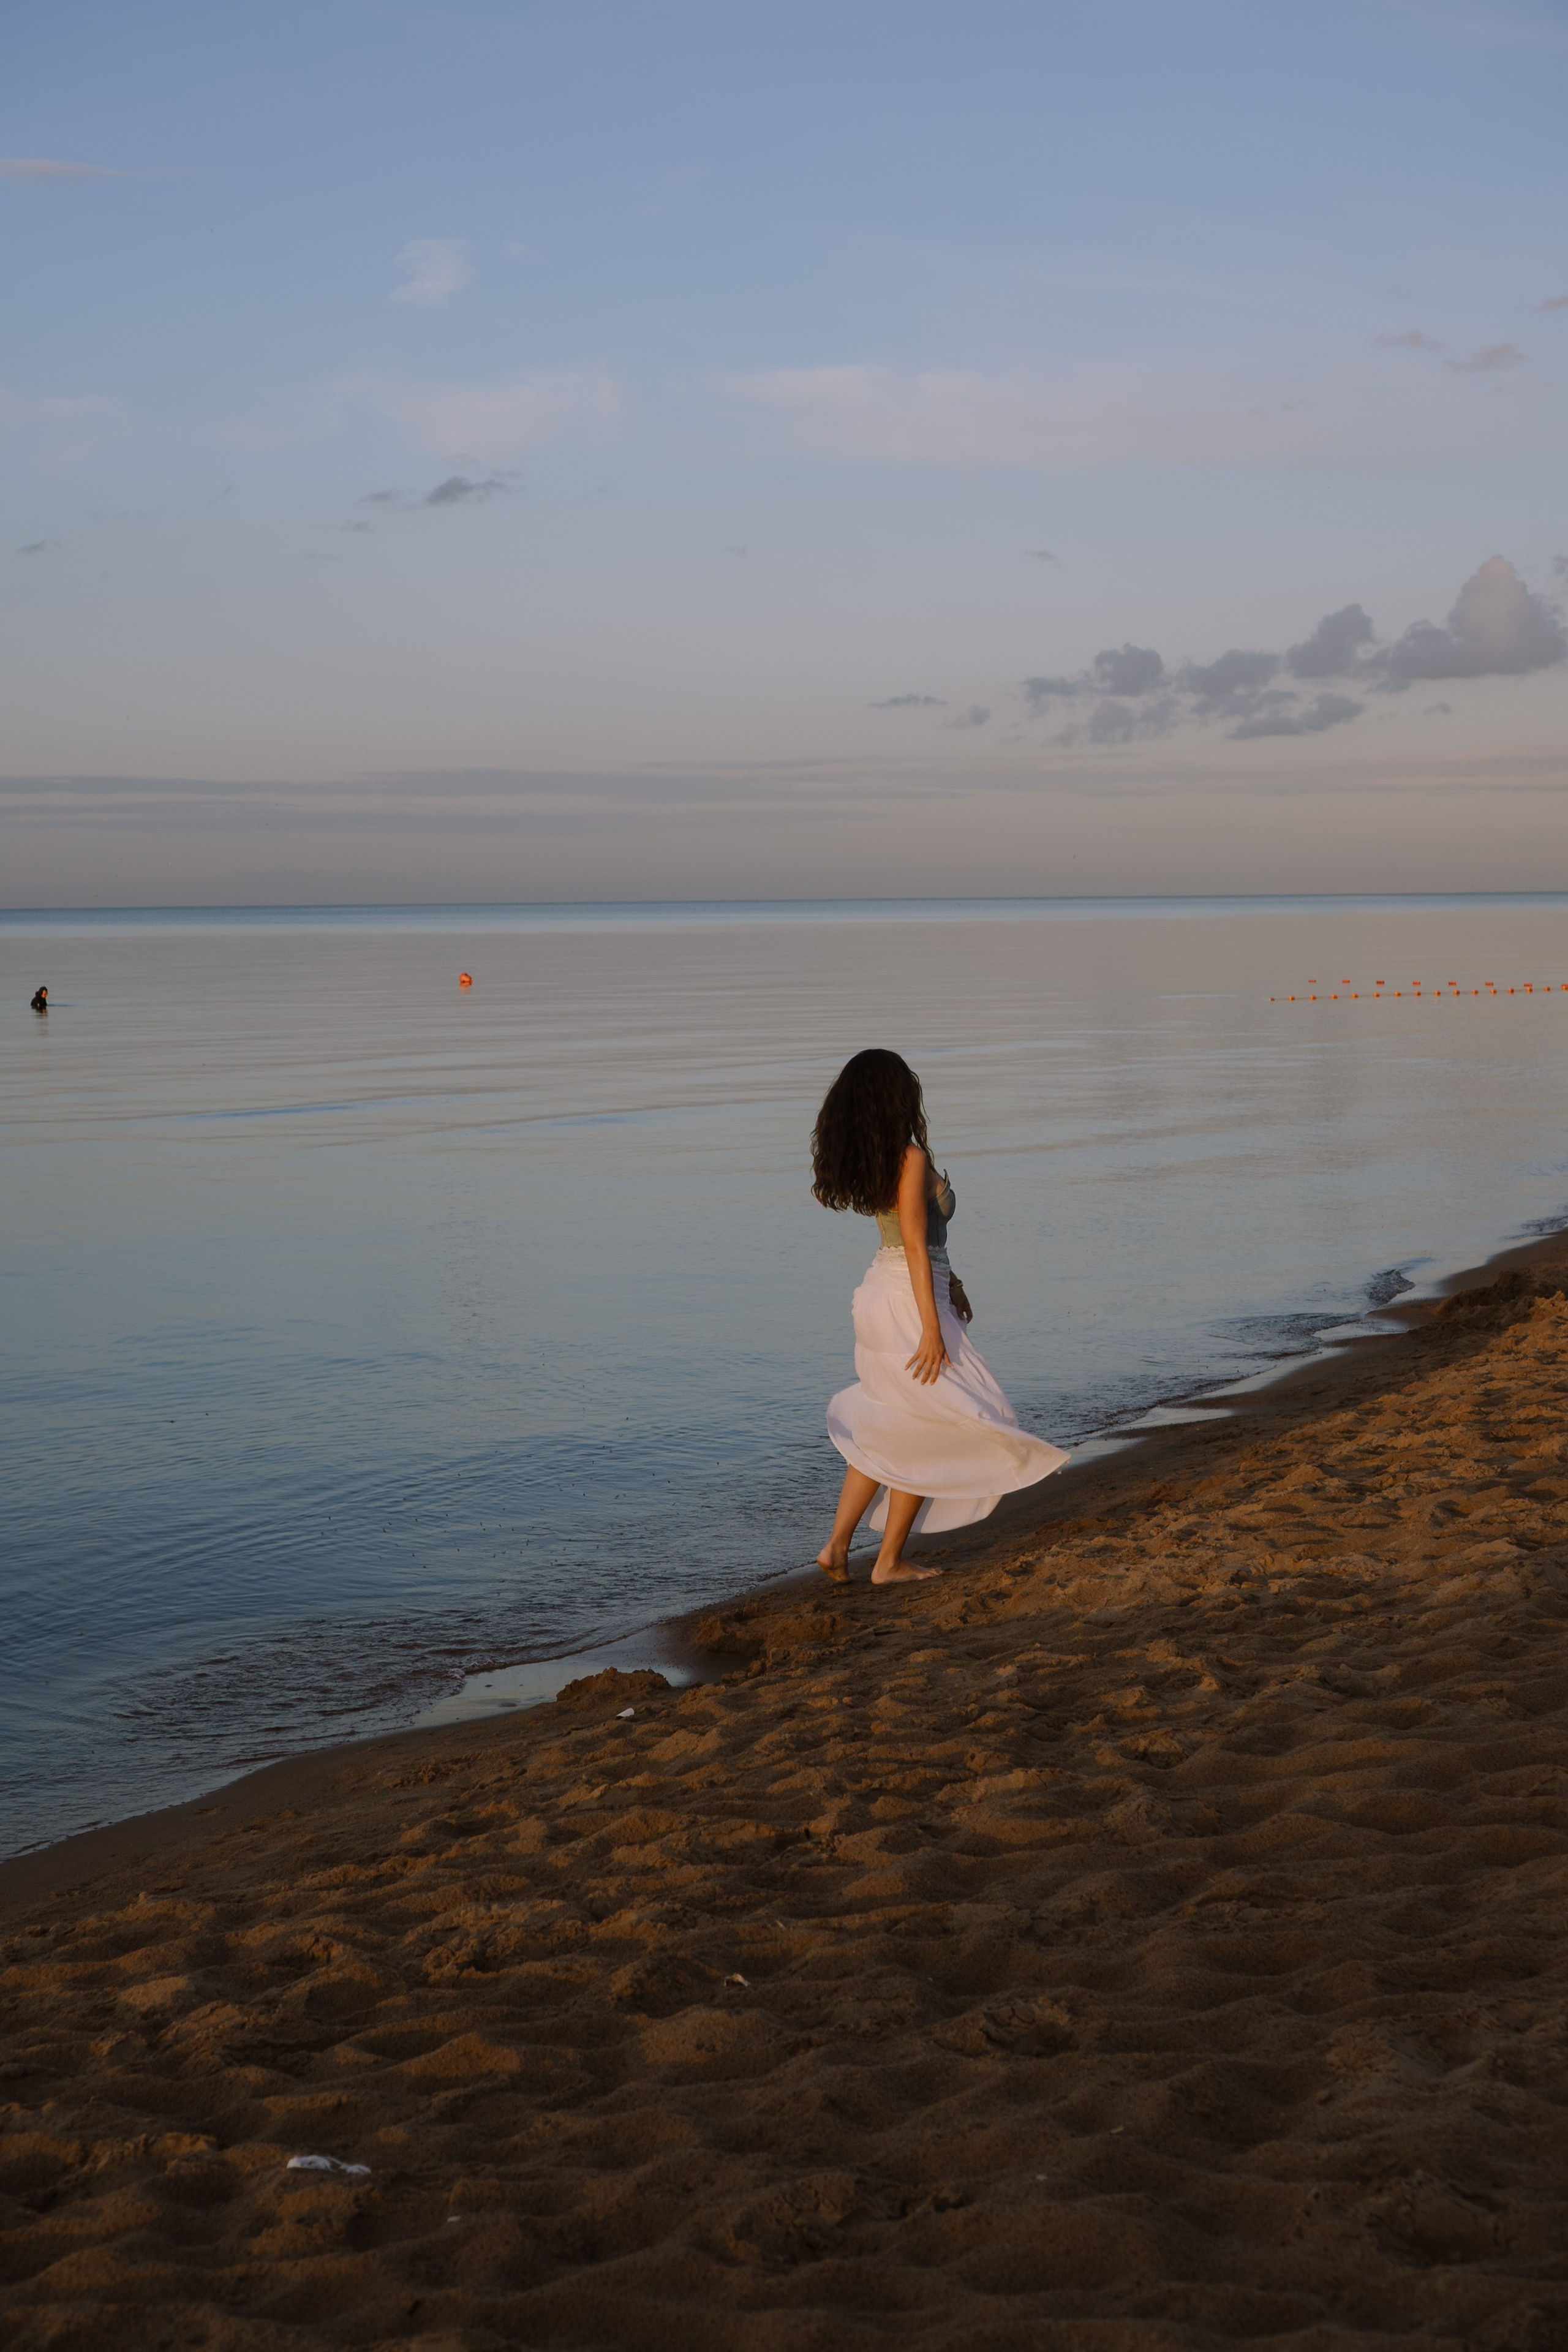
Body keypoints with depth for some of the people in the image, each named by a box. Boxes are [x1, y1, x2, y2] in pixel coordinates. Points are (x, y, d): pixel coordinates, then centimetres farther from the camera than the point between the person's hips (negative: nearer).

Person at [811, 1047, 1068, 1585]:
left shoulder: (870, 1157, 8)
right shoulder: (911, 1157, -18)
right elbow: (915, 1246, -20)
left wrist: (949, 1282, 28)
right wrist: (932, 1329, -20)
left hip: (879, 1294, 9)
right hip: (908, 1304, -9)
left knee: (887, 1430, 18)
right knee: (929, 1433, 5)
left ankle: (837, 1546, 15)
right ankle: (890, 1562, 10)